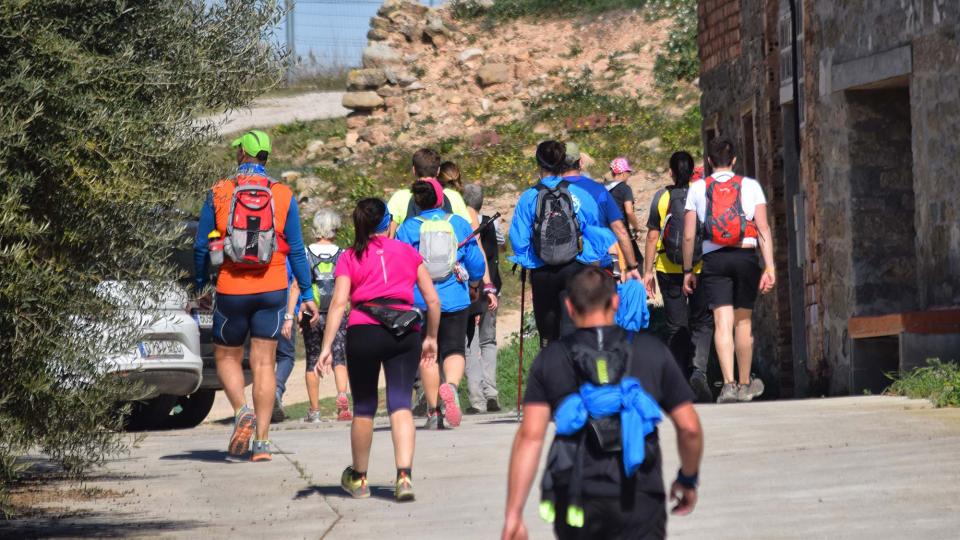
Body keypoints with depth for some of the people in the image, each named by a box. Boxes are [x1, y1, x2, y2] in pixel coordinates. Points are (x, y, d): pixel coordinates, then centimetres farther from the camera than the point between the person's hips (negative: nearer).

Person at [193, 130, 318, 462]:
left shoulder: (219, 193, -2)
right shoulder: (283, 195, 0)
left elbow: (201, 247, 1)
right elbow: (296, 250, 2)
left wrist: (200, 286, 15)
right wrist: (306, 294, 8)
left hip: (231, 289, -1)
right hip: (272, 290, 1)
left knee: (227, 357, 15)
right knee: (264, 363, 5)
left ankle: (242, 412, -11)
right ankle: (262, 442, 2)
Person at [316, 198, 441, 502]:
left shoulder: (350, 258, 10)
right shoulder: (408, 252, 14)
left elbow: (339, 303, -2)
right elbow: (433, 300, 12)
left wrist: (326, 347, -6)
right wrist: (431, 337, 23)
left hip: (363, 331, 0)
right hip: (405, 333, 0)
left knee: (364, 408, 13)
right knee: (400, 403, -3)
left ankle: (358, 478, 29)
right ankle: (404, 476, -20)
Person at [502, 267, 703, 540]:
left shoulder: (550, 359, 5)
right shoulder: (652, 351, 5)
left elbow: (530, 436, -5)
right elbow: (689, 427, 5)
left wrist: (512, 515, -7)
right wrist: (688, 479, 23)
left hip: (575, 505, 2)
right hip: (638, 503, -1)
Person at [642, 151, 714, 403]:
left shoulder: (661, 197, 0)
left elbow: (652, 237, 1)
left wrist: (648, 271, 8)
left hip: (669, 269, 1)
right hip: (701, 268, 0)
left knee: (676, 326, 8)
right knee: (702, 323, 7)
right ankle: (698, 371, -15)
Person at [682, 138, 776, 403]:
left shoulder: (698, 189, 6)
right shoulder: (750, 186, 5)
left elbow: (689, 235, 5)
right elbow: (763, 229, -2)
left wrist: (688, 270, 13)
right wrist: (769, 267, -2)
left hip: (713, 259, 0)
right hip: (745, 257, 0)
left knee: (722, 322, -5)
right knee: (743, 322, 10)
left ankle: (729, 383, -19)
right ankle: (745, 384, 21)